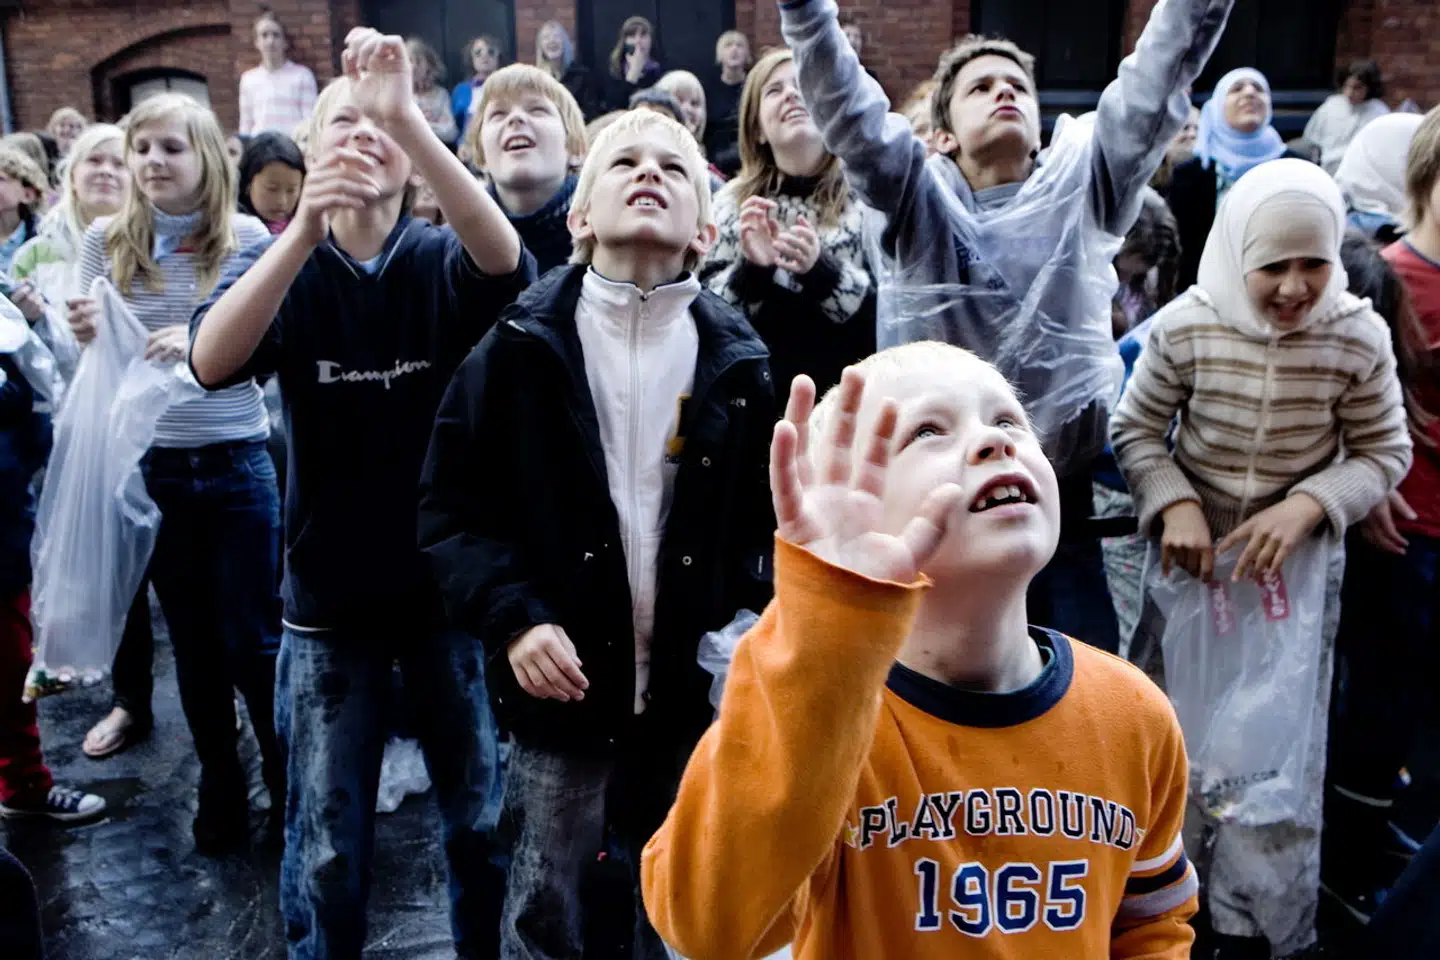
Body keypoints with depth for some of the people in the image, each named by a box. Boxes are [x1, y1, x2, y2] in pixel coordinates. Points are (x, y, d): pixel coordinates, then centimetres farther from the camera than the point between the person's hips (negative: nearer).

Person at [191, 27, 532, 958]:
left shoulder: (444, 262, -5)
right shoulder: (282, 265, -4)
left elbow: (506, 255, -29)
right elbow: (211, 361, -25)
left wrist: (409, 114, -41)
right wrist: (306, 228, -40)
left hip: (453, 581, 0)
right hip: (330, 595, 0)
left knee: (484, 820, 14)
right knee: (328, 844, 9)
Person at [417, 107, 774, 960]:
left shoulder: (737, 360, -1)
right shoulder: (522, 344, -5)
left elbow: (772, 514, 2)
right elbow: (452, 501, -5)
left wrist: (753, 625, -13)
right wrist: (510, 618, -17)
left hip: (697, 692, 2)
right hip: (562, 683, -1)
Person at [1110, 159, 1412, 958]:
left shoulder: (1358, 337, -15)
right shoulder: (1183, 328, -16)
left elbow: (1385, 453, -6)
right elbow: (1135, 431, -6)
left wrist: (1306, 506, -23)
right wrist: (1173, 505, -22)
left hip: (1298, 564, 0)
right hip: (1192, 555, 0)